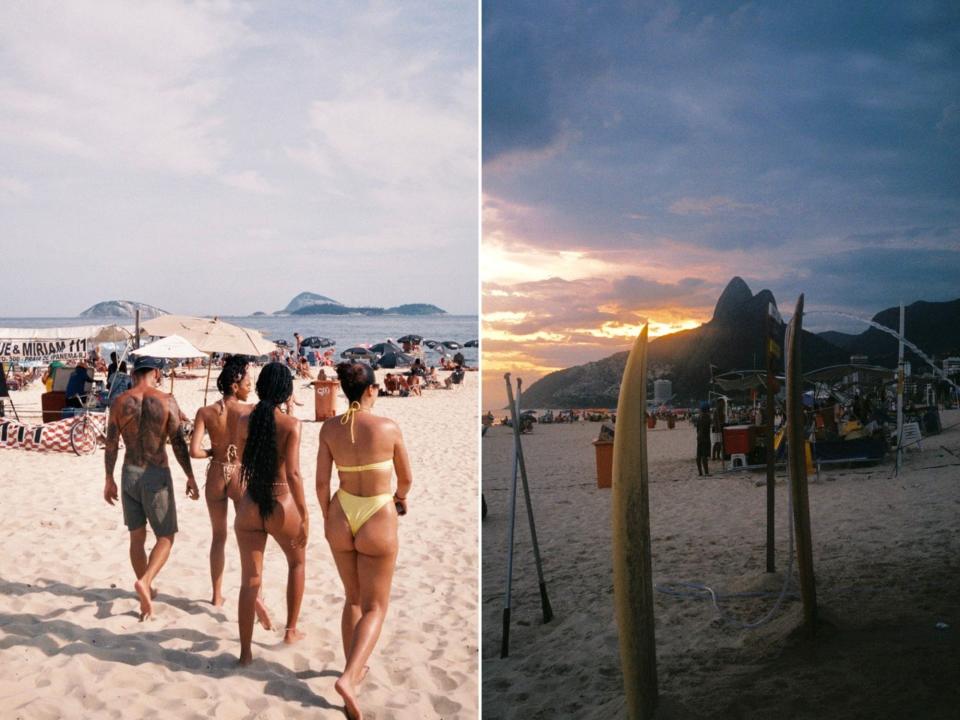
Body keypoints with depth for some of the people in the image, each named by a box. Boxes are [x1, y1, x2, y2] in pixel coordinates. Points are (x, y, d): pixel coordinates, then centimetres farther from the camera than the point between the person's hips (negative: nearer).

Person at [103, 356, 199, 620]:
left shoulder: (120, 402, 0)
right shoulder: (166, 401, -8)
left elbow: (111, 445, 3)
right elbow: (179, 443, -8)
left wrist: (109, 480, 13)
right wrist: (190, 477, 1)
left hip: (129, 473, 3)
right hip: (157, 474, -3)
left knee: (137, 537, 14)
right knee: (166, 536, 7)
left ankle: (147, 592, 23)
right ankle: (145, 581, -16)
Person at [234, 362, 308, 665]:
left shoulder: (244, 421, -1)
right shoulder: (291, 424, -14)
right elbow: (293, 474, -20)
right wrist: (304, 515, -14)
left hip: (249, 507, 3)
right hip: (282, 507, -3)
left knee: (249, 580, 10)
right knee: (297, 562, 25)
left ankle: (245, 652, 11)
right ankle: (291, 630, 33)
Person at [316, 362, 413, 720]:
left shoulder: (329, 428, -6)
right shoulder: (389, 428, -15)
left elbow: (321, 481, -3)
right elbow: (406, 477, -1)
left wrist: (327, 519, 14)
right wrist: (400, 497, 22)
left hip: (342, 518, 4)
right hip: (377, 524, -4)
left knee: (353, 598, 25)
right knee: (375, 608, 7)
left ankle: (355, 669, 34)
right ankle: (348, 678, -12)